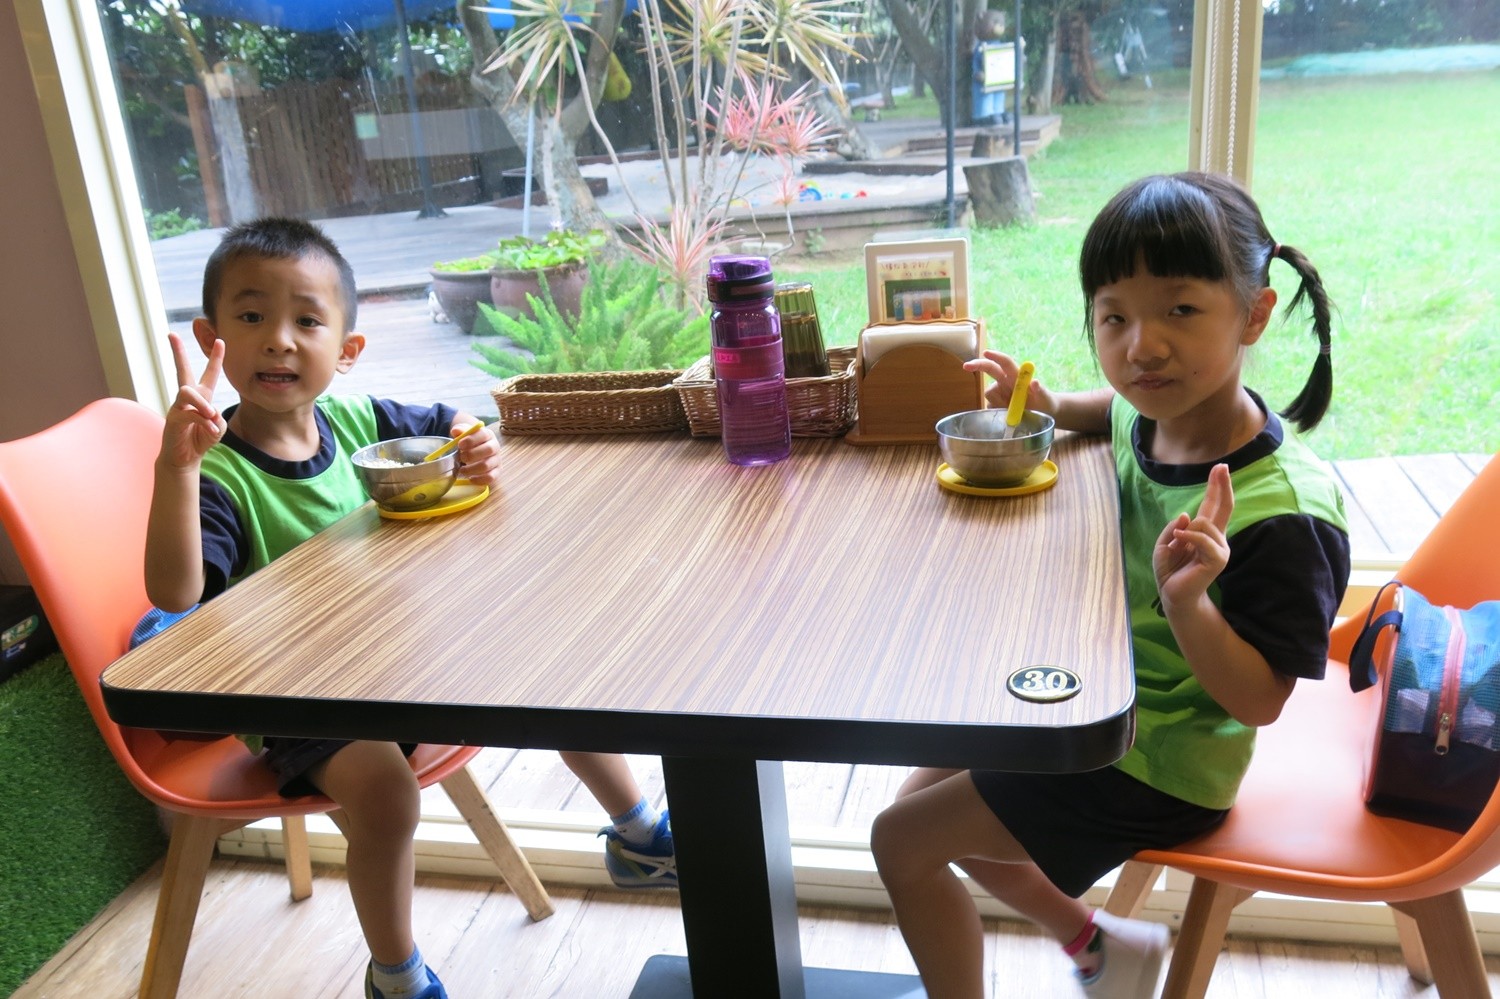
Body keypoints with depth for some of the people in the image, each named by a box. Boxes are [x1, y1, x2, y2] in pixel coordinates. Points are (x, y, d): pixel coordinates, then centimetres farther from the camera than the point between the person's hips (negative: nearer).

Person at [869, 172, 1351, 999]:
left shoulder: (1285, 512, -32)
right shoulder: (1155, 411, -10)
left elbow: (1259, 700, -25)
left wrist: (1187, 601, -42)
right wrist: (1051, 406, -2)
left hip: (1160, 770, -8)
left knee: (901, 840, -4)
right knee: (925, 797, 21)